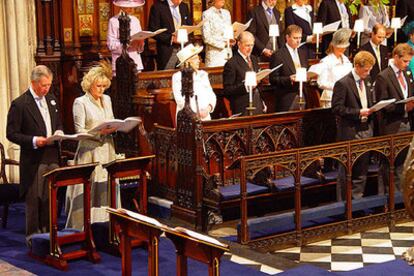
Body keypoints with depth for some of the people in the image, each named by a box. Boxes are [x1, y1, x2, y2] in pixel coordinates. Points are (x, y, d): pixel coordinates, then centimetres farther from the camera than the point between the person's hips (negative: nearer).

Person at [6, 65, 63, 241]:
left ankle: (47, 232, 22)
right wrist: (33, 141, -21)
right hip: (33, 160, -6)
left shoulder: (52, 101, 11)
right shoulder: (19, 104, -9)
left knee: (50, 198, 11)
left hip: (52, 158, 6)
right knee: (34, 199, 1)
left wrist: (59, 132, 1)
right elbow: (11, 133, -9)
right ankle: (33, 236, 11)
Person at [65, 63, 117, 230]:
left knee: (106, 188, 5)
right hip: (89, 152, -6)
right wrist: (100, 132, -22)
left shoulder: (107, 100, 13)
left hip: (107, 151, 6)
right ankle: (82, 227, 1)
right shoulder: (80, 102, -6)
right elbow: (80, 132, -10)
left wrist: (114, 128, -4)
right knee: (87, 190, -6)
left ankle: (103, 222, 12)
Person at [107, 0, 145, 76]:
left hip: (136, 64, 4)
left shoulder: (135, 20, 15)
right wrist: (129, 44, -19)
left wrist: (140, 43, -10)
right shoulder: (113, 21, 0)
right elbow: (111, 45, -9)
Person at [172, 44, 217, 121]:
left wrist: (209, 107, -7)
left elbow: (211, 95, 14)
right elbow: (180, 100, -8)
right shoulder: (177, 77, 2)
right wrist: (197, 113, -16)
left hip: (205, 117, 4)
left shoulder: (203, 74, 16)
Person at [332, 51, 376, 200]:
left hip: (365, 131, 7)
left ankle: (357, 198, 23)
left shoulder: (366, 81, 12)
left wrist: (369, 110, 2)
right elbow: (337, 108, -16)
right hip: (350, 133, -7)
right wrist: (358, 112, -19)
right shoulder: (342, 84, -12)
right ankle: (343, 203, 10)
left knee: (362, 170, 13)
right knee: (346, 171, 2)